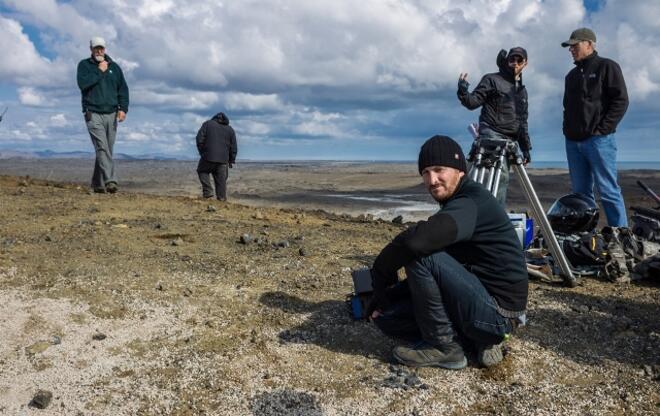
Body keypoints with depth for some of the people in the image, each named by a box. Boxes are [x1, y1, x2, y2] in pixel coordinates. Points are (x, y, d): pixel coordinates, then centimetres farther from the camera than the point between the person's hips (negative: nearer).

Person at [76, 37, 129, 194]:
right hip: (93, 113, -3)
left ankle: (98, 184, 15)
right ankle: (110, 181, -27)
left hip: (111, 114, 3)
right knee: (102, 147, -17)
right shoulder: (84, 65, 7)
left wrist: (123, 108, -3)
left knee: (107, 150, 5)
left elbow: (123, 89, 10)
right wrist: (99, 71, -8)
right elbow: (83, 83, -10)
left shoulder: (114, 67, 15)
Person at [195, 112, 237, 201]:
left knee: (202, 171, 19)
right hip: (223, 160, 2)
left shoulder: (207, 124, 8)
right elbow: (233, 147, 12)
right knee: (221, 180, 8)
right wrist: (231, 160, 17)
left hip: (208, 157, -2)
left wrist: (202, 152, 8)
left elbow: (200, 139, -2)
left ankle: (208, 192, 3)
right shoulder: (230, 129, 15)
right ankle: (222, 199, 6)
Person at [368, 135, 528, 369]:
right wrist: (384, 295, 2)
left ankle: (445, 347, -7)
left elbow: (416, 240, -38)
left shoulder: (473, 202, -20)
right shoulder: (455, 204, 11)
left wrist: (381, 272, -19)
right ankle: (481, 340, 6)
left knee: (421, 255, -24)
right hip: (486, 304, 9)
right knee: (387, 315, 6)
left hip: (498, 312, -9)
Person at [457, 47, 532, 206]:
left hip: (509, 140, 7)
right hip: (492, 135, -7)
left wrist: (526, 148, 19)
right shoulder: (492, 80, 4)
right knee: (501, 175, -21)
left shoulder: (522, 90, 24)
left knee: (501, 178, 4)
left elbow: (522, 122, 25)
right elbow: (473, 102, -6)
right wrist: (463, 91, -28)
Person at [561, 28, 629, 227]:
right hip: (573, 142, 6)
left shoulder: (606, 66, 1)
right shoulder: (572, 75, 20)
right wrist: (567, 129, 9)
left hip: (598, 140, -6)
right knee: (581, 192, 7)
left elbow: (621, 101, -6)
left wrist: (603, 129, -12)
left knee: (608, 192, -8)